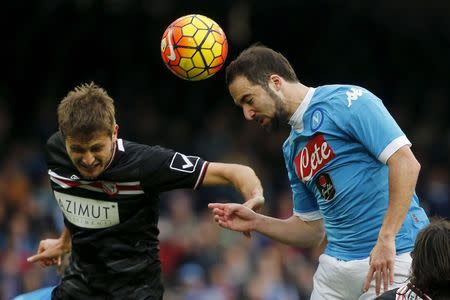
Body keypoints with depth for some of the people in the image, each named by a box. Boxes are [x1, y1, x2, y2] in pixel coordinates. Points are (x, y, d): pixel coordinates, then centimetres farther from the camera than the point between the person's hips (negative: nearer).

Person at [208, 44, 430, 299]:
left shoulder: (347, 101, -7)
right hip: (335, 266, 8)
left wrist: (386, 239, -21)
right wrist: (255, 222, 8)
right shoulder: (293, 148, 18)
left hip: (392, 259, -8)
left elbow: (406, 162, -16)